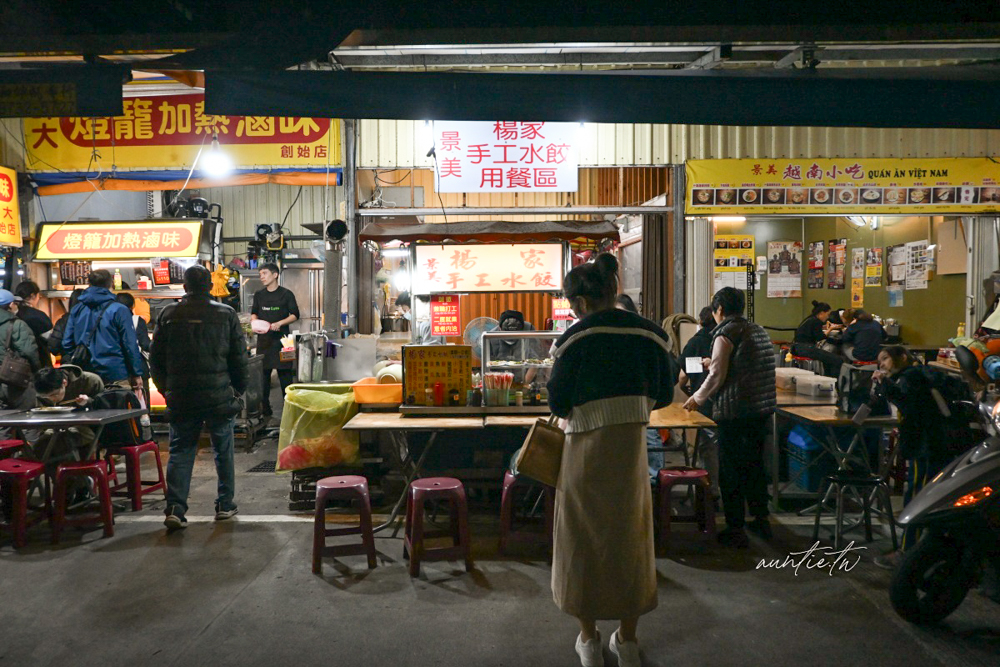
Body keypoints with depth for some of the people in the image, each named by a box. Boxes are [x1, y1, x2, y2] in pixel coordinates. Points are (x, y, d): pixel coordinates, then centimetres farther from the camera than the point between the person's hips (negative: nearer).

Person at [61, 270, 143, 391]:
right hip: (115, 376, -5)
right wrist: (137, 374, -4)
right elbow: (130, 345, -10)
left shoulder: (76, 310, 7)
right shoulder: (118, 310, -9)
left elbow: (67, 344, 9)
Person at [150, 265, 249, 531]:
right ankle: (225, 505, 18)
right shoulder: (226, 315, -2)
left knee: (180, 452, 8)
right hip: (219, 396, -1)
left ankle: (175, 508, -1)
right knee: (223, 451, 11)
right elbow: (240, 358, 0)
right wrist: (238, 390, 12)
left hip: (181, 398, 1)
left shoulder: (168, 315, 2)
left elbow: (156, 359, 7)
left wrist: (166, 390, 18)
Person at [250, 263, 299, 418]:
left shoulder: (286, 294, 0)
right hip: (263, 339, 4)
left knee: (285, 373, -3)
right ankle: (265, 408, 12)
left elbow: (295, 315, -1)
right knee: (263, 372, 4)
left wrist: (279, 323, -15)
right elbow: (254, 313, 20)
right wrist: (255, 321, -2)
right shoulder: (259, 295, 12)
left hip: (281, 337, -4)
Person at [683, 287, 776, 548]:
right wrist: (715, 364, 30)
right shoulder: (758, 330, 11)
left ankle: (735, 530, 7)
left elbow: (717, 377, -13)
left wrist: (697, 399, 2)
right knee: (755, 465, 19)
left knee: (731, 470, 2)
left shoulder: (724, 335, -12)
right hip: (761, 409, 8)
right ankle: (761, 520, 30)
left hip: (733, 412, -7)